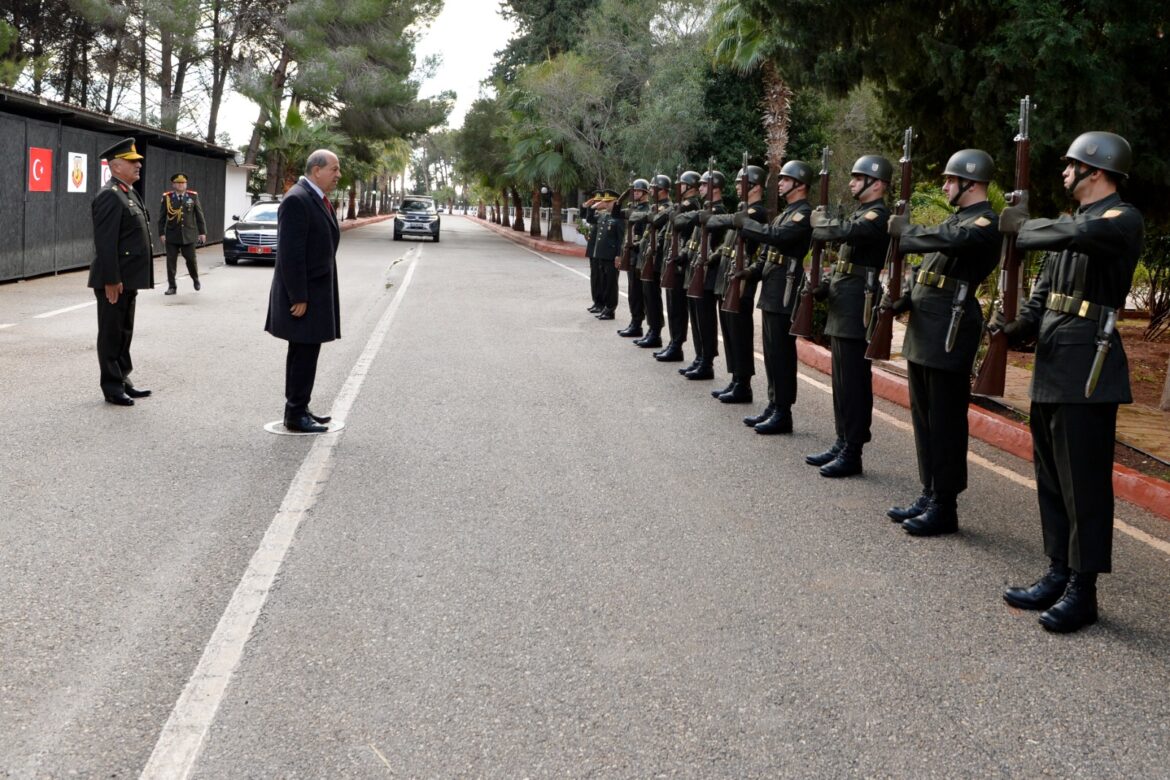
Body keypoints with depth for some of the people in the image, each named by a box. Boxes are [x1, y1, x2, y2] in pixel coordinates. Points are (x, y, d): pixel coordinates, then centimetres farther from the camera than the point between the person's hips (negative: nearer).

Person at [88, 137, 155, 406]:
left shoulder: (130, 193, 15)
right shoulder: (110, 196, -15)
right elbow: (105, 243, -21)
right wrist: (111, 280, -23)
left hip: (128, 278, 9)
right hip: (114, 280, -9)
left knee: (124, 333, 15)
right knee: (111, 334, 0)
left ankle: (123, 381, 24)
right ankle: (112, 388, 7)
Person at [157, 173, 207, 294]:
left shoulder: (193, 196, 2)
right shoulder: (167, 197, 0)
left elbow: (199, 215, 4)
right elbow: (162, 217, 3)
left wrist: (202, 232, 1)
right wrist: (161, 233, -1)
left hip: (189, 235, 0)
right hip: (172, 235, 0)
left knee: (191, 260, 4)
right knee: (171, 261, 1)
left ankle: (195, 280, 30)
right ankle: (171, 287, 9)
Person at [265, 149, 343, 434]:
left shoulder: (318, 199, 14)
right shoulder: (297, 200, -17)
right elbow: (290, 254, -21)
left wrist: (328, 293, 17)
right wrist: (298, 298, -21)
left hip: (318, 292, 10)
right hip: (304, 295, -10)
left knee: (304, 354, 14)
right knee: (304, 355, -5)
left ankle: (298, 410, 22)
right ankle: (296, 415, 2)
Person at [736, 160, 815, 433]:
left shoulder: (804, 214, -11)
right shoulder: (786, 213, 19)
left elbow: (776, 236, -26)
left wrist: (745, 223, -16)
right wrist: (754, 269, 7)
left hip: (785, 291, -10)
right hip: (772, 290, 10)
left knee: (781, 353, -7)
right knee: (772, 352, 13)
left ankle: (783, 413, -2)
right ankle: (773, 405, 21)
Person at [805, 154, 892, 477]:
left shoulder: (878, 217, -13)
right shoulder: (860, 214, 18)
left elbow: (841, 232, -30)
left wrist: (819, 219, -10)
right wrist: (826, 285, 6)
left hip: (857, 311, -10)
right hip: (842, 308, 10)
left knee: (854, 384, -5)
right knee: (841, 381, 14)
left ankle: (852, 454, 0)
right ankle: (842, 444, 23)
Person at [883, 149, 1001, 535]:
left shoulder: (985, 224, -11)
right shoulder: (955, 218, 19)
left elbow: (944, 240, -29)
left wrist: (904, 230, -11)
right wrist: (903, 300, 3)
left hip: (950, 333, -10)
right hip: (922, 329, 10)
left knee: (945, 423, -3)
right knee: (924, 419, 14)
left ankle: (945, 507, 4)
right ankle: (929, 495, 24)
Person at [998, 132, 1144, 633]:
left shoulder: (1121, 220, -10)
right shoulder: (1071, 221, 17)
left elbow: (1070, 235, -31)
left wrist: (1020, 226, -13)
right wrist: (1021, 324, -2)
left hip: (1087, 369, -9)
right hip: (1051, 366, 9)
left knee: (1083, 482, -4)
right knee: (1051, 477, 13)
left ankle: (1083, 591, 3)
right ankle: (1058, 575, 22)